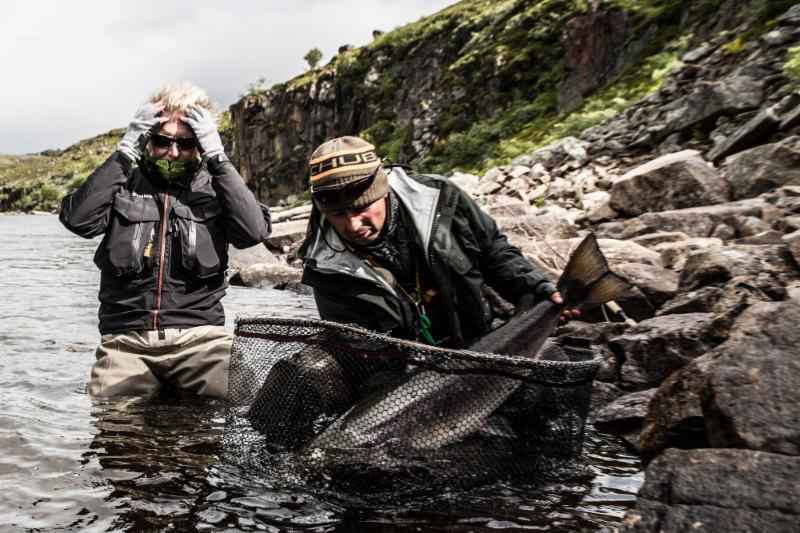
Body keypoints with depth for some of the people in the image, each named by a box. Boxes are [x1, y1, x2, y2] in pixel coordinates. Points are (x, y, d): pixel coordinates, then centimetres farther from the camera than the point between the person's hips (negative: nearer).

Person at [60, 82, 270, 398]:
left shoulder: (215, 189, 10)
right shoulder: (124, 184, 12)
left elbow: (254, 231, -9)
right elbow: (77, 219, -7)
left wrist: (217, 157, -7)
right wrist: (125, 152, -6)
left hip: (199, 335, 0)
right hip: (126, 340, 1)